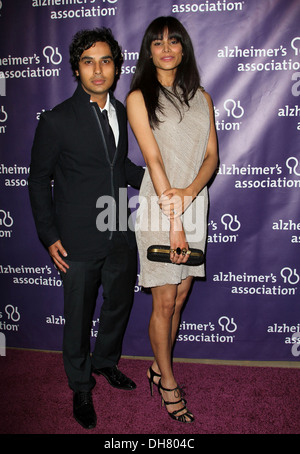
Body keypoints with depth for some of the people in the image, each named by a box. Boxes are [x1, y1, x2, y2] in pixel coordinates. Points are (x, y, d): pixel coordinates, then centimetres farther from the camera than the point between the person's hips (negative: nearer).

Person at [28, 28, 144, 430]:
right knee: (79, 317, 11)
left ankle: (106, 362, 48)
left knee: (119, 304, 20)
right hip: (79, 242, -5)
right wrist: (49, 236, -7)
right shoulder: (57, 121, -11)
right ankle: (81, 387, 36)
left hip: (120, 236, 5)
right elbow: (39, 181, -5)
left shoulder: (122, 112, 5)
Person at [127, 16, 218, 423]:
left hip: (194, 205, 4)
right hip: (158, 206, -4)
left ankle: (159, 367, 30)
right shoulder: (139, 97, -1)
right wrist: (174, 219, -17)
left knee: (180, 296, 10)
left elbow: (212, 155, 5)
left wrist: (190, 191, -15)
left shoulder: (202, 98, 13)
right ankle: (168, 382, 21)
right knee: (165, 302, 2)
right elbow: (153, 158, -11)